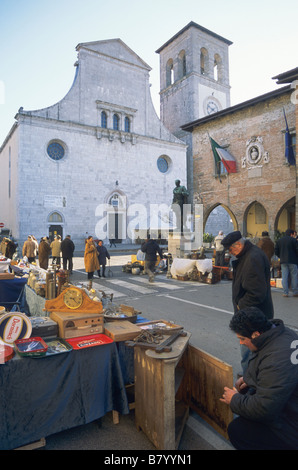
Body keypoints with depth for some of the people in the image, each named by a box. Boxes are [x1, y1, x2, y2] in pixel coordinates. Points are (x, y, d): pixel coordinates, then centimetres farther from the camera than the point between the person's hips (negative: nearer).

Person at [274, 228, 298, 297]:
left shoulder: (279, 240, 9)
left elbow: (276, 251, 7)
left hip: (283, 261, 3)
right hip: (292, 261, -3)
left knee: (284, 277, 3)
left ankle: (285, 293, 2)